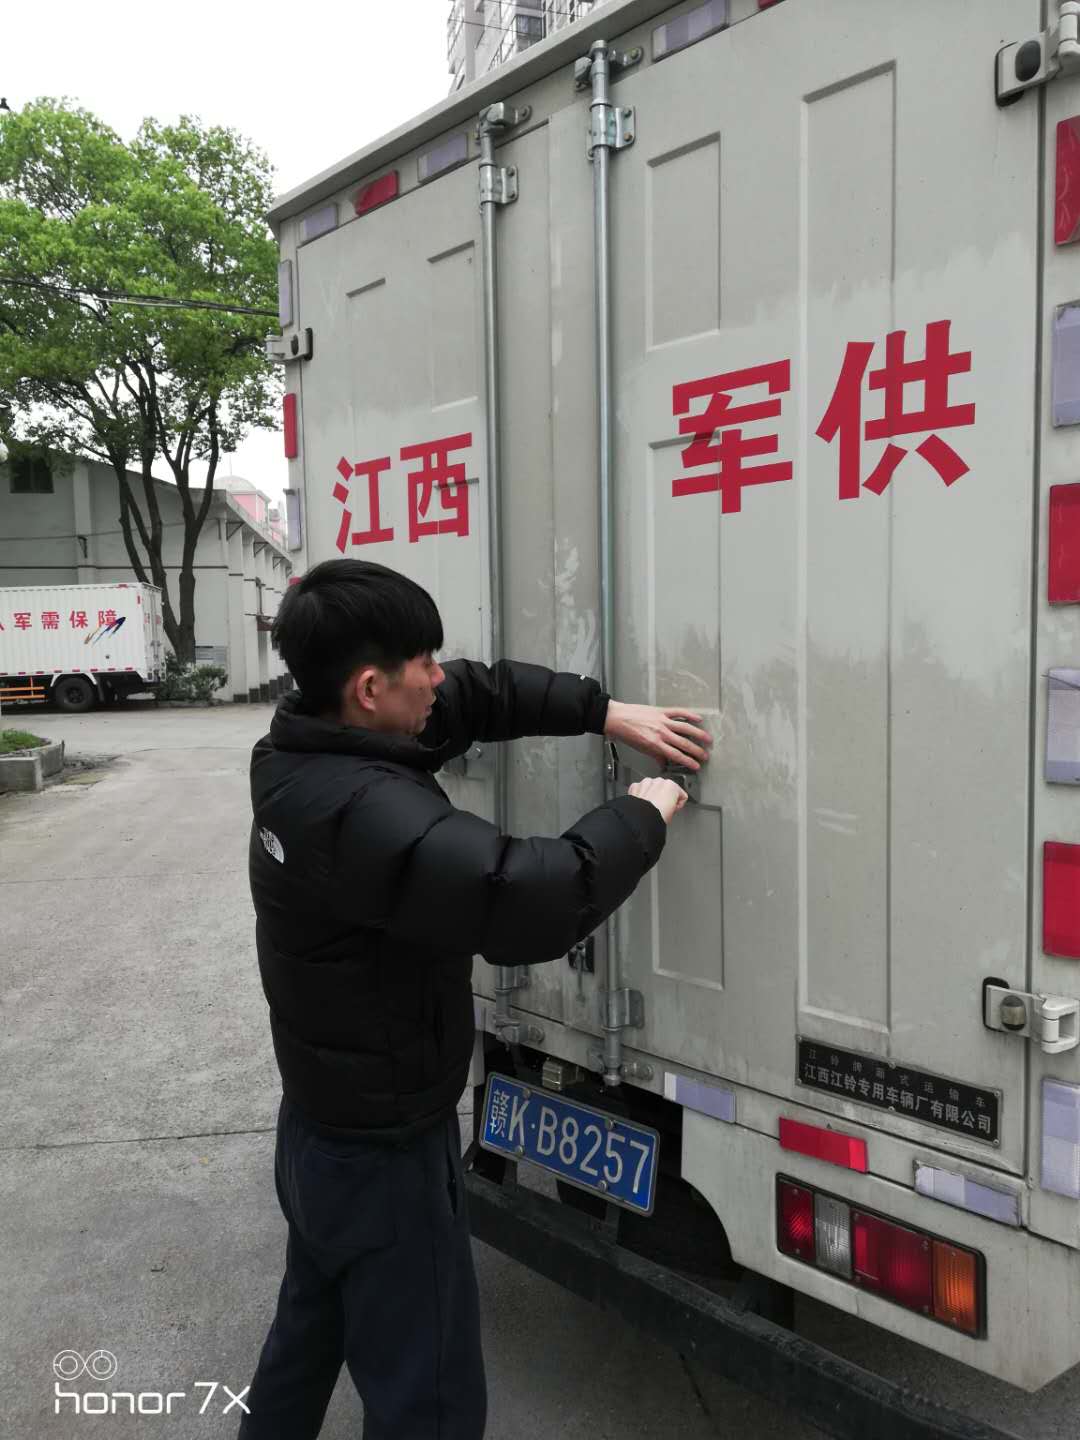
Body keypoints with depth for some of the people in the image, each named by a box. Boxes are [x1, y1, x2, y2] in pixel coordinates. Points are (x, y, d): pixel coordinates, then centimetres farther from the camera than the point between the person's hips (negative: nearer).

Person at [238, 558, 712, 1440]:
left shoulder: (305, 754, -4)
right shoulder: (360, 812, -34)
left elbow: (480, 693, 4)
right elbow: (529, 903, -42)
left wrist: (608, 713, -5)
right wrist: (642, 816, -25)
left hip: (317, 1129, 9)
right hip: (383, 1154, -9)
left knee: (312, 1332, 30)